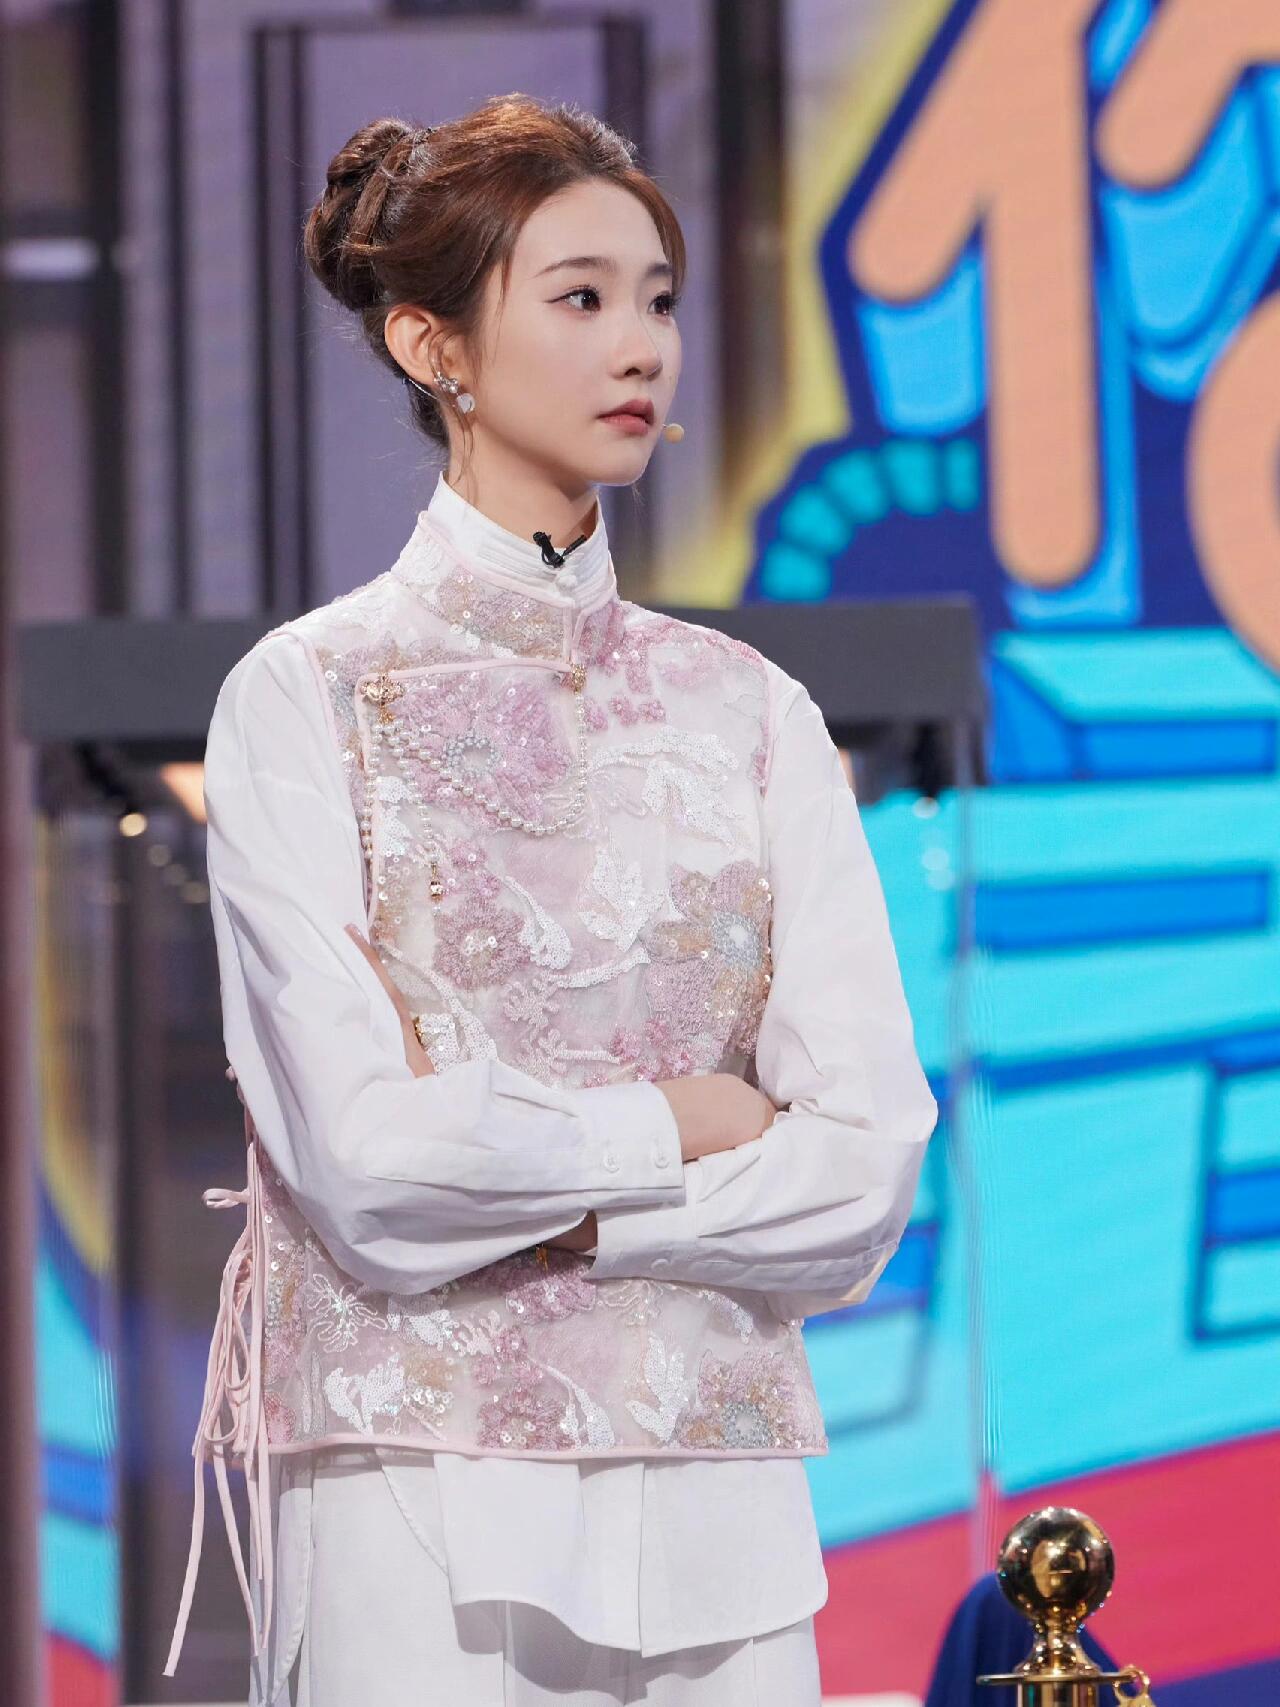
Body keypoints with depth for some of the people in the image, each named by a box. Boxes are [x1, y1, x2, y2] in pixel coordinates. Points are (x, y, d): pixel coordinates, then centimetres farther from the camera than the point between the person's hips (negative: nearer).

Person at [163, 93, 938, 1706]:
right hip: (423, 1498, -3)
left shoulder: (749, 712, 10)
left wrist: (527, 1187, -8)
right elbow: (365, 1156, -11)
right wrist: (678, 1127, -2)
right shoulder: (306, 696, 0)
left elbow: (866, 1170, 1)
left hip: (713, 1504, 3)